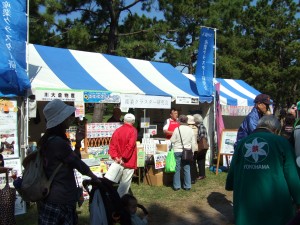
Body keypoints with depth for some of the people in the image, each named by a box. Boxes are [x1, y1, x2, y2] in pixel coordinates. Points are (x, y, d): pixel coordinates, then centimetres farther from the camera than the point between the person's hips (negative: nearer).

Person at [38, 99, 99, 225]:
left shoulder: (49, 140, 11)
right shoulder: (58, 142, -20)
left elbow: (72, 160, 15)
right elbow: (77, 163, -12)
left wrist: (78, 143, 3)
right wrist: (93, 176, 4)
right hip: (60, 201, -9)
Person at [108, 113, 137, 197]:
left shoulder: (117, 130, 6)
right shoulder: (133, 130, -9)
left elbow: (112, 145, -2)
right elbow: (130, 146, -20)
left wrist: (115, 157, -8)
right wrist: (123, 158, -18)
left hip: (119, 161, 6)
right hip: (128, 161, -6)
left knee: (122, 181, 21)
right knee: (125, 183, -1)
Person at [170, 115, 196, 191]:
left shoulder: (177, 129, -8)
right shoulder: (190, 130, 2)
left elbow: (172, 141, -4)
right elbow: (193, 142, 6)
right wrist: (192, 151, 14)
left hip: (177, 151, -2)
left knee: (177, 169, 5)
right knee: (187, 169, 8)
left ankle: (176, 186, 10)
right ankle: (187, 186, 12)